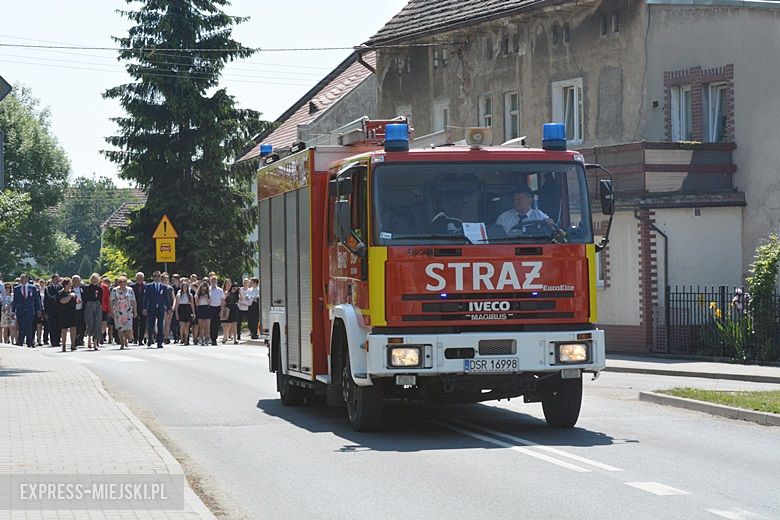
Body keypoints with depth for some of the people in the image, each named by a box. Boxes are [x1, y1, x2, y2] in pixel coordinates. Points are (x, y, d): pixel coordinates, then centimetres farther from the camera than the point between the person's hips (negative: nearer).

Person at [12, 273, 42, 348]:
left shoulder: (33, 288, 5)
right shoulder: (16, 288, 6)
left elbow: (37, 300, 7)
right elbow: (14, 301, 8)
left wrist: (38, 310, 2)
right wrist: (13, 311, 4)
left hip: (30, 311, 1)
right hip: (20, 311, 0)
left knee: (29, 329, 3)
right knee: (22, 328, -6)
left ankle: (29, 343, 10)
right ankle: (20, 342, -1)